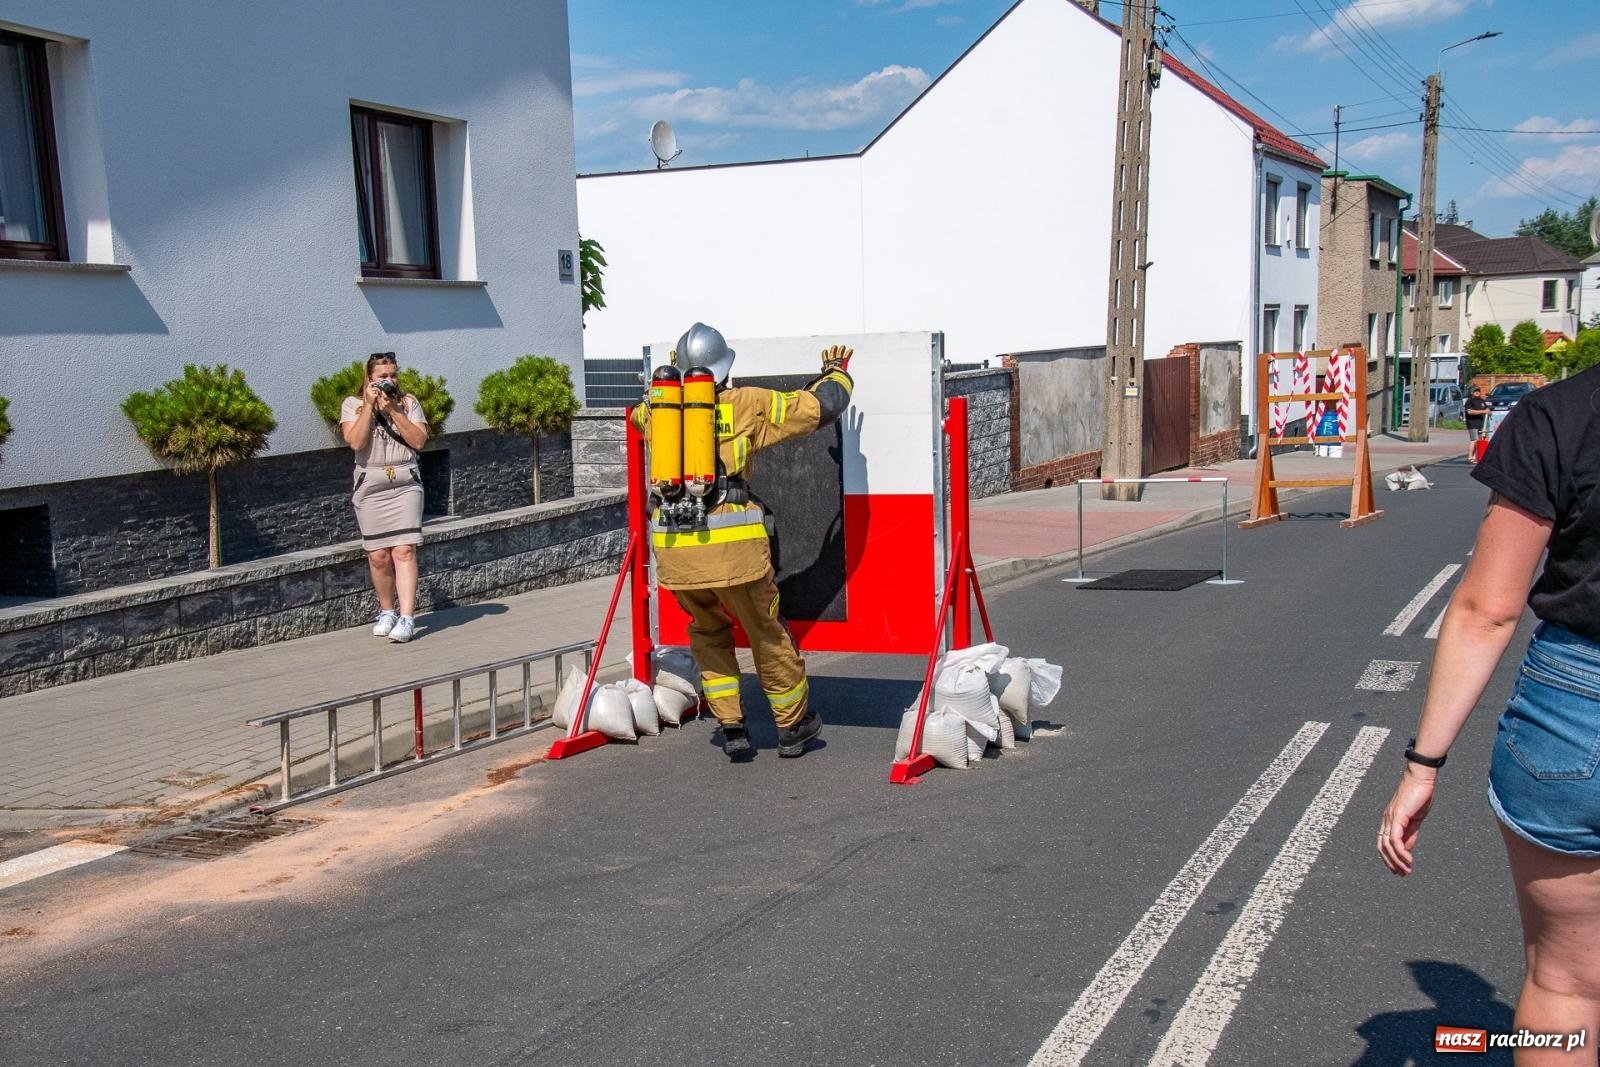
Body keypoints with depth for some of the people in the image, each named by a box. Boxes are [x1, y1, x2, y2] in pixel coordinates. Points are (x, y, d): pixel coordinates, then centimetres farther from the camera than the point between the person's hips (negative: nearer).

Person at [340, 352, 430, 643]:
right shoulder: (353, 404, 5)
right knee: (378, 556, 2)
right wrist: (369, 405, -10)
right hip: (370, 487, 0)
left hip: (405, 485, 0)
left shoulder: (408, 402, 8)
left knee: (404, 551, -11)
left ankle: (406, 618, -15)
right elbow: (355, 441, -10)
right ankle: (387, 611, 22)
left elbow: (419, 440, -4)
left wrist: (393, 410, -9)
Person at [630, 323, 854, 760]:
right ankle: (792, 726, 29)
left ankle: (731, 727, 21)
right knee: (766, 633, 15)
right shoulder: (746, 404, 2)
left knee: (708, 632, 25)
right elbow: (821, 405, 6)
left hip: (672, 548, 4)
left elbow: (641, 410, 39)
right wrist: (836, 372, 26)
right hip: (732, 545, -3)